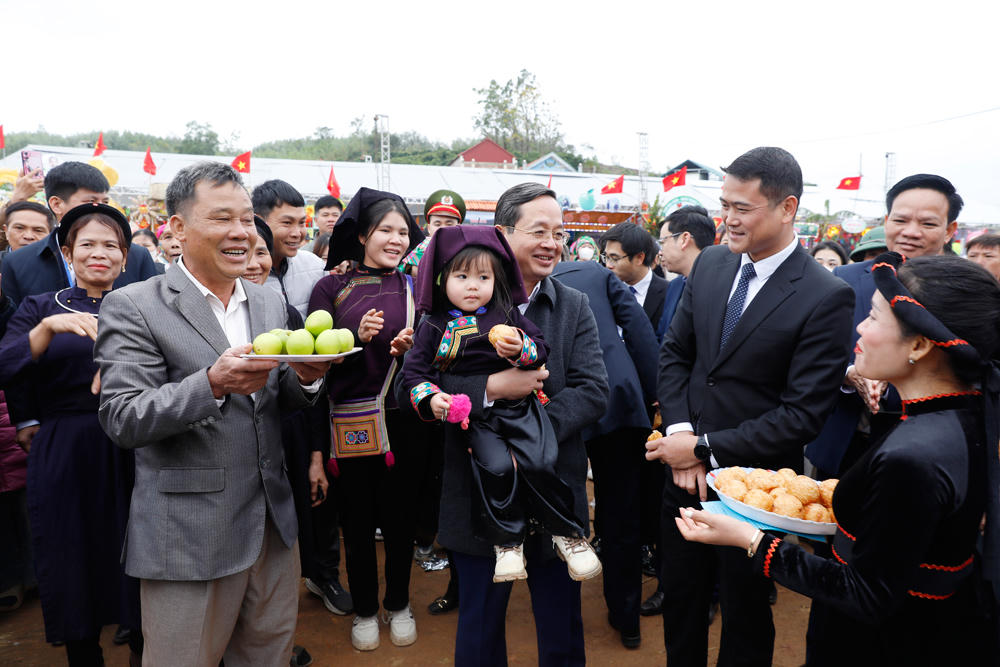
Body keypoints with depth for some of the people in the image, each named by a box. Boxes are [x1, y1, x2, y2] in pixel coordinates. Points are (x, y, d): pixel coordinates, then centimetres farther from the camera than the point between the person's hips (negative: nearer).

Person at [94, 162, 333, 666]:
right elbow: (122, 421, -16)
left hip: (272, 525, 5)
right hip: (188, 538, -5)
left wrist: (305, 378, -10)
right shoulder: (132, 308, -10)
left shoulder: (271, 303, 8)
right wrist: (212, 383, -31)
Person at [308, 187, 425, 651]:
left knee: (399, 516, 11)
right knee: (358, 519, 9)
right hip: (351, 420, -1)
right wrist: (357, 338, -19)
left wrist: (412, 347, -13)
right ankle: (364, 609, 31)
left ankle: (398, 604, 33)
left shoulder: (414, 285, 5)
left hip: (402, 419, 1)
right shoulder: (331, 287, 0)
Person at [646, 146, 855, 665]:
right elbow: (674, 353, 5)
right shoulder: (710, 263, 0)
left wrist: (705, 448, -17)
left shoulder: (826, 298, -17)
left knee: (744, 623, 17)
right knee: (680, 602, 21)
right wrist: (680, 433, -9)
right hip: (685, 471, 5)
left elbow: (803, 413, -18)